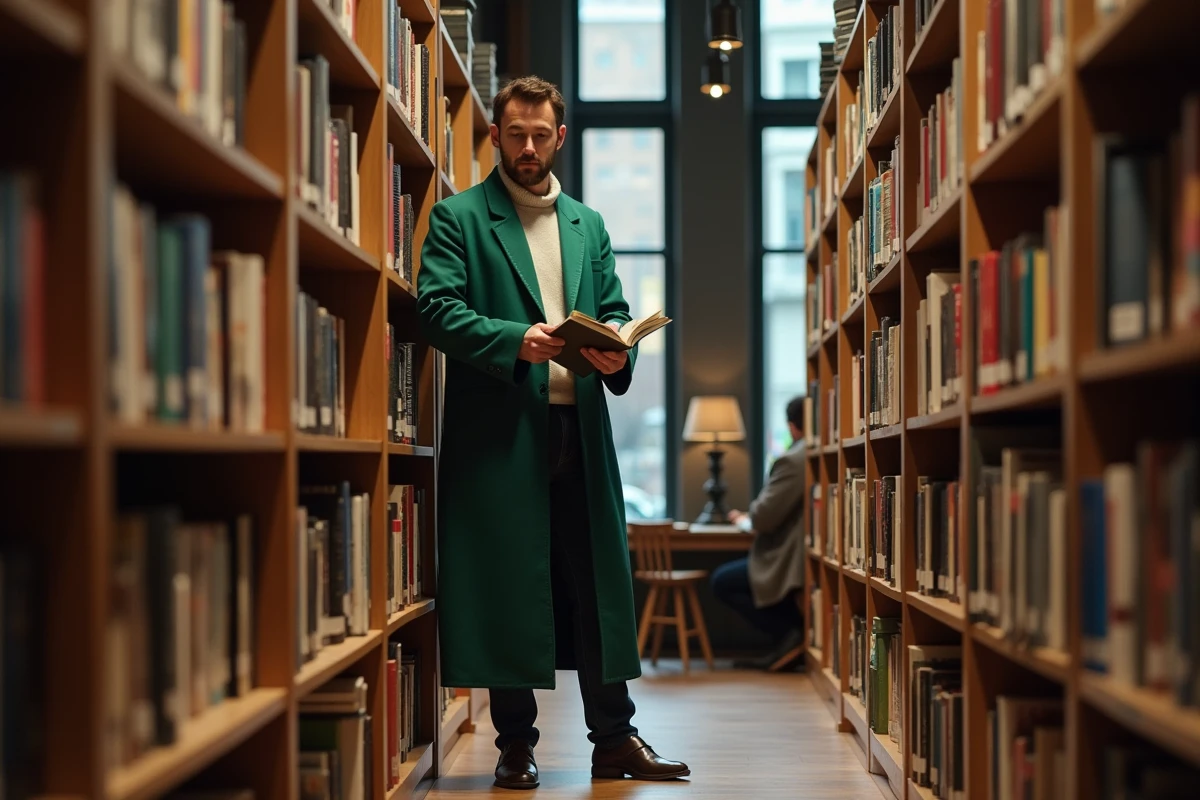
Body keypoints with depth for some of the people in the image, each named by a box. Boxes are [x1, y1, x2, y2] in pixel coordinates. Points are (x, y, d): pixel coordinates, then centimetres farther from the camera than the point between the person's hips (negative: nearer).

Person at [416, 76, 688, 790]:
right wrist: (515, 341, -19)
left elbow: (615, 312, 18)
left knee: (600, 578, 3)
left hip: (580, 425, 4)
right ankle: (516, 745, 8)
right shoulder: (459, 217, 5)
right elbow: (437, 308, -6)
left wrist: (616, 353, -5)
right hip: (498, 428, -4)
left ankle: (615, 738, 11)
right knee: (506, 585, -2)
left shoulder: (588, 225, 20)